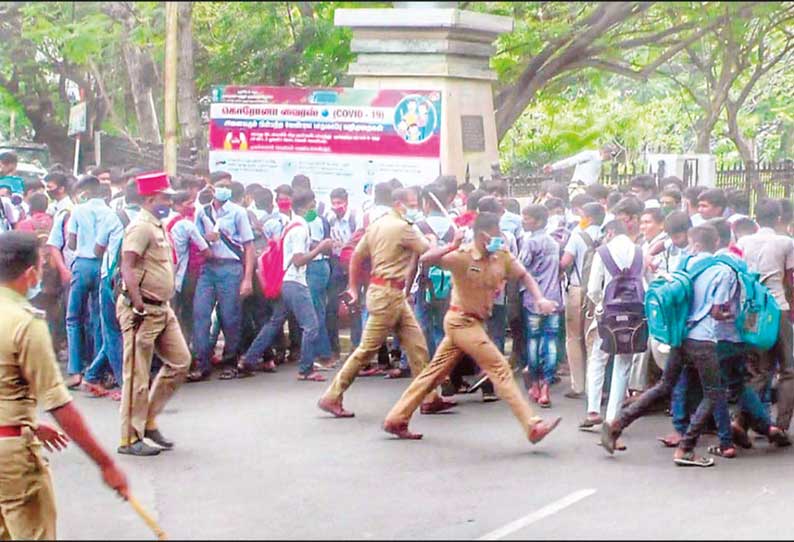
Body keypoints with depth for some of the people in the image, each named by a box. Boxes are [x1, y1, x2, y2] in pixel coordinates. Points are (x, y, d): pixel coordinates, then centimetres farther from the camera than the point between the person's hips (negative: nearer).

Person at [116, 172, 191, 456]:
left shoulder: (158, 226, 16)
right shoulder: (141, 226, -14)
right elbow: (127, 269, -22)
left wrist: (163, 306, 18)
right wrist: (139, 308, -23)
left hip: (162, 309, 10)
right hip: (143, 309, -10)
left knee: (179, 362, 11)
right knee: (137, 376, -3)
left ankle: (149, 422, 20)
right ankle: (130, 439, 4)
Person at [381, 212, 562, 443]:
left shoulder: (502, 256, 0)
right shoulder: (462, 256, -18)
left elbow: (523, 275, 8)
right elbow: (425, 259, -27)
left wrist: (539, 299, -8)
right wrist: (452, 246, -40)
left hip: (475, 322, 8)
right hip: (462, 320, -8)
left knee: (436, 371, 13)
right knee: (500, 369, -11)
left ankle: (396, 419, 21)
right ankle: (532, 427, -12)